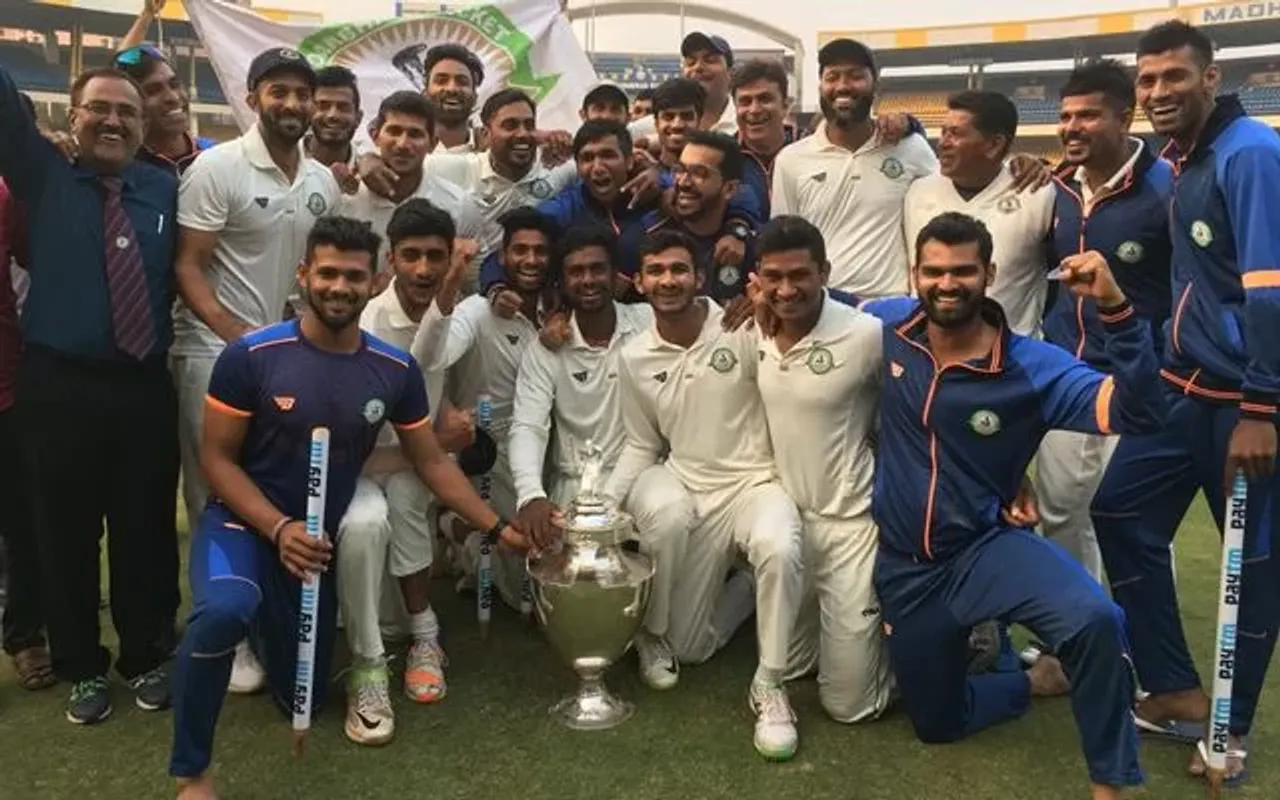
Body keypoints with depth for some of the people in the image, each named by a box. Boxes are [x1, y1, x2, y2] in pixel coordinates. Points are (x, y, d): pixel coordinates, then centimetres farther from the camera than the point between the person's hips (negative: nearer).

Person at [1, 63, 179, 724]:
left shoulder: (163, 188, 11)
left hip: (146, 387, 1)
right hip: (58, 386, -1)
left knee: (147, 529, 10)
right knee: (67, 532, 7)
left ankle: (144, 658, 29)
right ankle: (82, 667, 27)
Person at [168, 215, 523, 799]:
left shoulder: (396, 370, -8)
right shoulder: (251, 356, -18)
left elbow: (430, 462, 1)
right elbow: (216, 458, -12)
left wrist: (498, 528, -2)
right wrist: (278, 527, -24)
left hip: (318, 539, 4)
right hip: (242, 522, -4)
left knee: (302, 701, 13)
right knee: (224, 610, -39)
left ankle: (269, 617, 47)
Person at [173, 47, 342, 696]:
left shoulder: (324, 182, 9)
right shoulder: (217, 167, -8)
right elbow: (186, 265, -11)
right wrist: (237, 335, -22)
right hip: (215, 351, -5)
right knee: (217, 497, 2)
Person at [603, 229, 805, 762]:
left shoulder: (744, 330, -12)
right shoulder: (634, 358, 1)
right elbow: (642, 446, 9)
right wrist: (605, 505, -1)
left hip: (756, 481, -3)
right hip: (689, 488, 4)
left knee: (779, 550, -40)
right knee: (689, 649, 7)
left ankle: (769, 685, -16)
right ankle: (741, 585, 38)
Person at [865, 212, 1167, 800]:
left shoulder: (1033, 368, -16)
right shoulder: (885, 324, -9)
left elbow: (1137, 414, -27)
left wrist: (1115, 307, -37)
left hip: (986, 548, -3)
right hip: (904, 565, 3)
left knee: (1095, 620, -35)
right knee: (938, 725, 15)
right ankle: (1037, 680, 44)